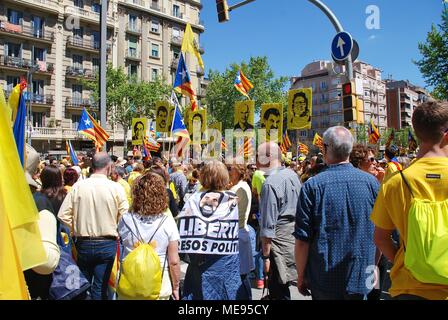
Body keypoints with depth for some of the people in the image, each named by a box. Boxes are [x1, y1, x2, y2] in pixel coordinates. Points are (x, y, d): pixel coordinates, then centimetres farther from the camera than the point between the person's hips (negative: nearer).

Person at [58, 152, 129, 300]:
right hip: (107, 244, -2)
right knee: (100, 288, 7)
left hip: (83, 244, 2)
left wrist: (77, 230, 8)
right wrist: (114, 232, 5)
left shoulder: (78, 186, -5)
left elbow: (63, 215, -6)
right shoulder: (116, 188, -11)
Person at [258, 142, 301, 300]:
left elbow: (268, 226, -21)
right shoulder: (293, 174, 4)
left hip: (280, 241, -8)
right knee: (282, 288, 21)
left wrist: (266, 256, -14)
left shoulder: (270, 184, -20)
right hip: (295, 237, 8)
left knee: (278, 292, 5)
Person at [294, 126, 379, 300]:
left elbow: (302, 239, -13)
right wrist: (373, 266, 17)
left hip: (324, 279, -2)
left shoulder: (312, 186, -15)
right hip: (360, 278, 3)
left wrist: (301, 275, 0)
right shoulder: (371, 181, -6)